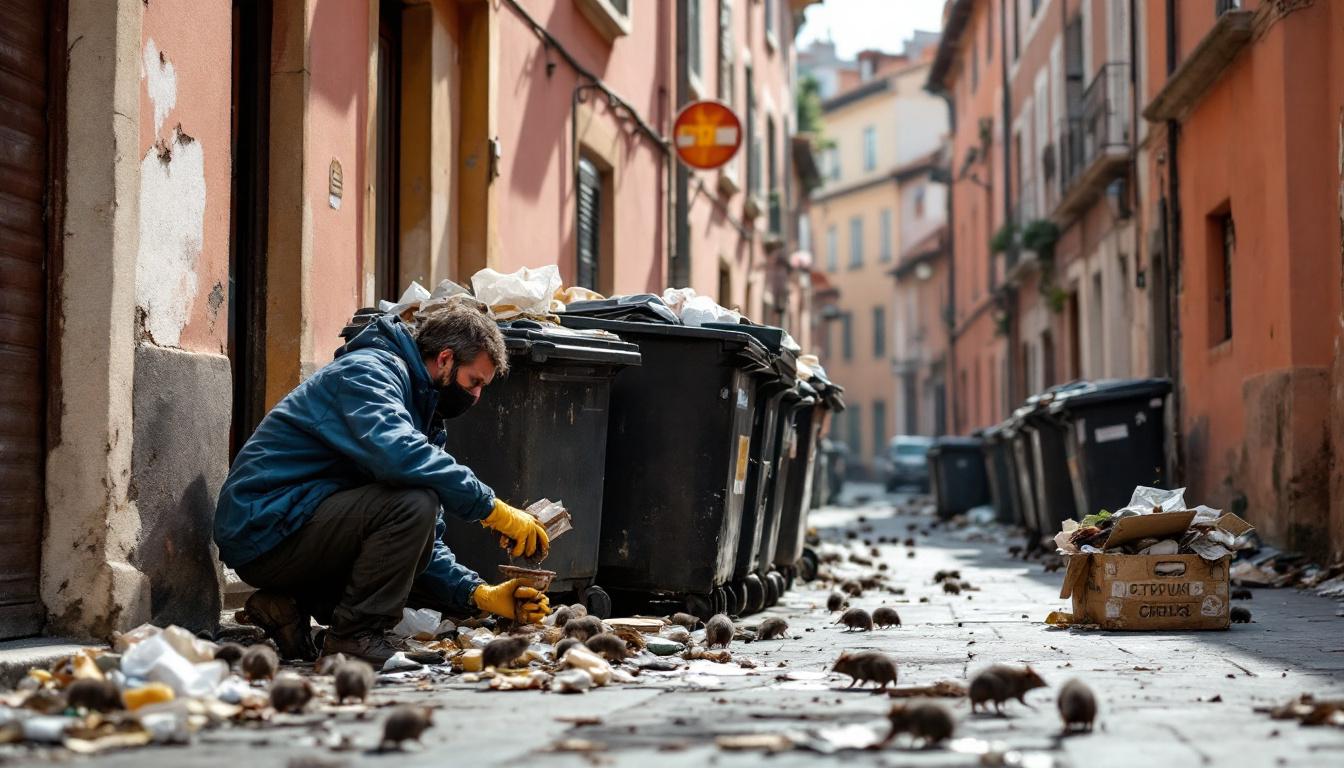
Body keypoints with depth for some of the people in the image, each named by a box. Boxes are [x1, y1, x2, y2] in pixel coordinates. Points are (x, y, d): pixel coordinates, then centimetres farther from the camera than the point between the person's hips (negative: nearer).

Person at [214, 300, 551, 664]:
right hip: (265, 527, -10)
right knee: (415, 502, -25)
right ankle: (356, 635, -14)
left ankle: (293, 606, 10)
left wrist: (480, 594, 1)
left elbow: (424, 543, 15)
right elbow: (397, 455, -32)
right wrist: (493, 509, -27)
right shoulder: (369, 371, -10)